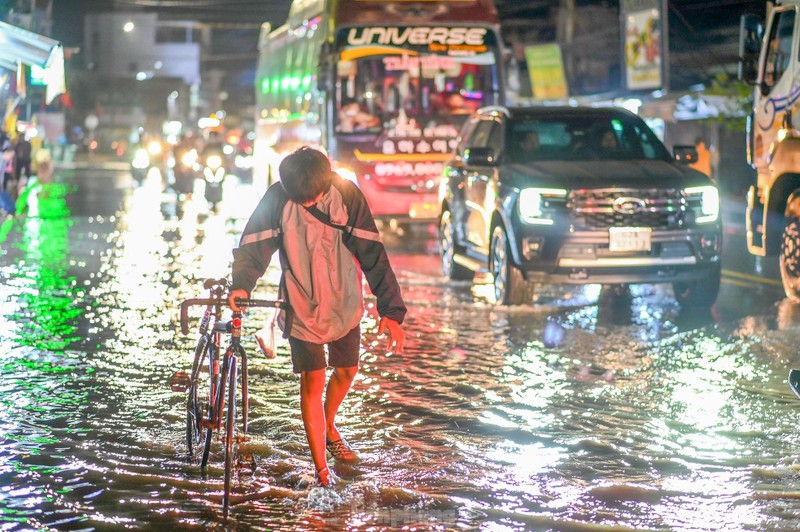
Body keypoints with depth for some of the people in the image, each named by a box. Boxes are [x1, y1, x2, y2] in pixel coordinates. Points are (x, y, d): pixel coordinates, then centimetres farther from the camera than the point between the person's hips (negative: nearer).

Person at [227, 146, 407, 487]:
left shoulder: (347, 195, -17)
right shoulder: (277, 199, -17)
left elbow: (372, 253, -17)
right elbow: (254, 245, -12)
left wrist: (391, 310, -22)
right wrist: (241, 285, -33)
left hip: (344, 303, 2)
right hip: (303, 306, -2)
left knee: (347, 371, 17)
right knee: (313, 382, -5)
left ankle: (329, 428, 47)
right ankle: (322, 469, 2)